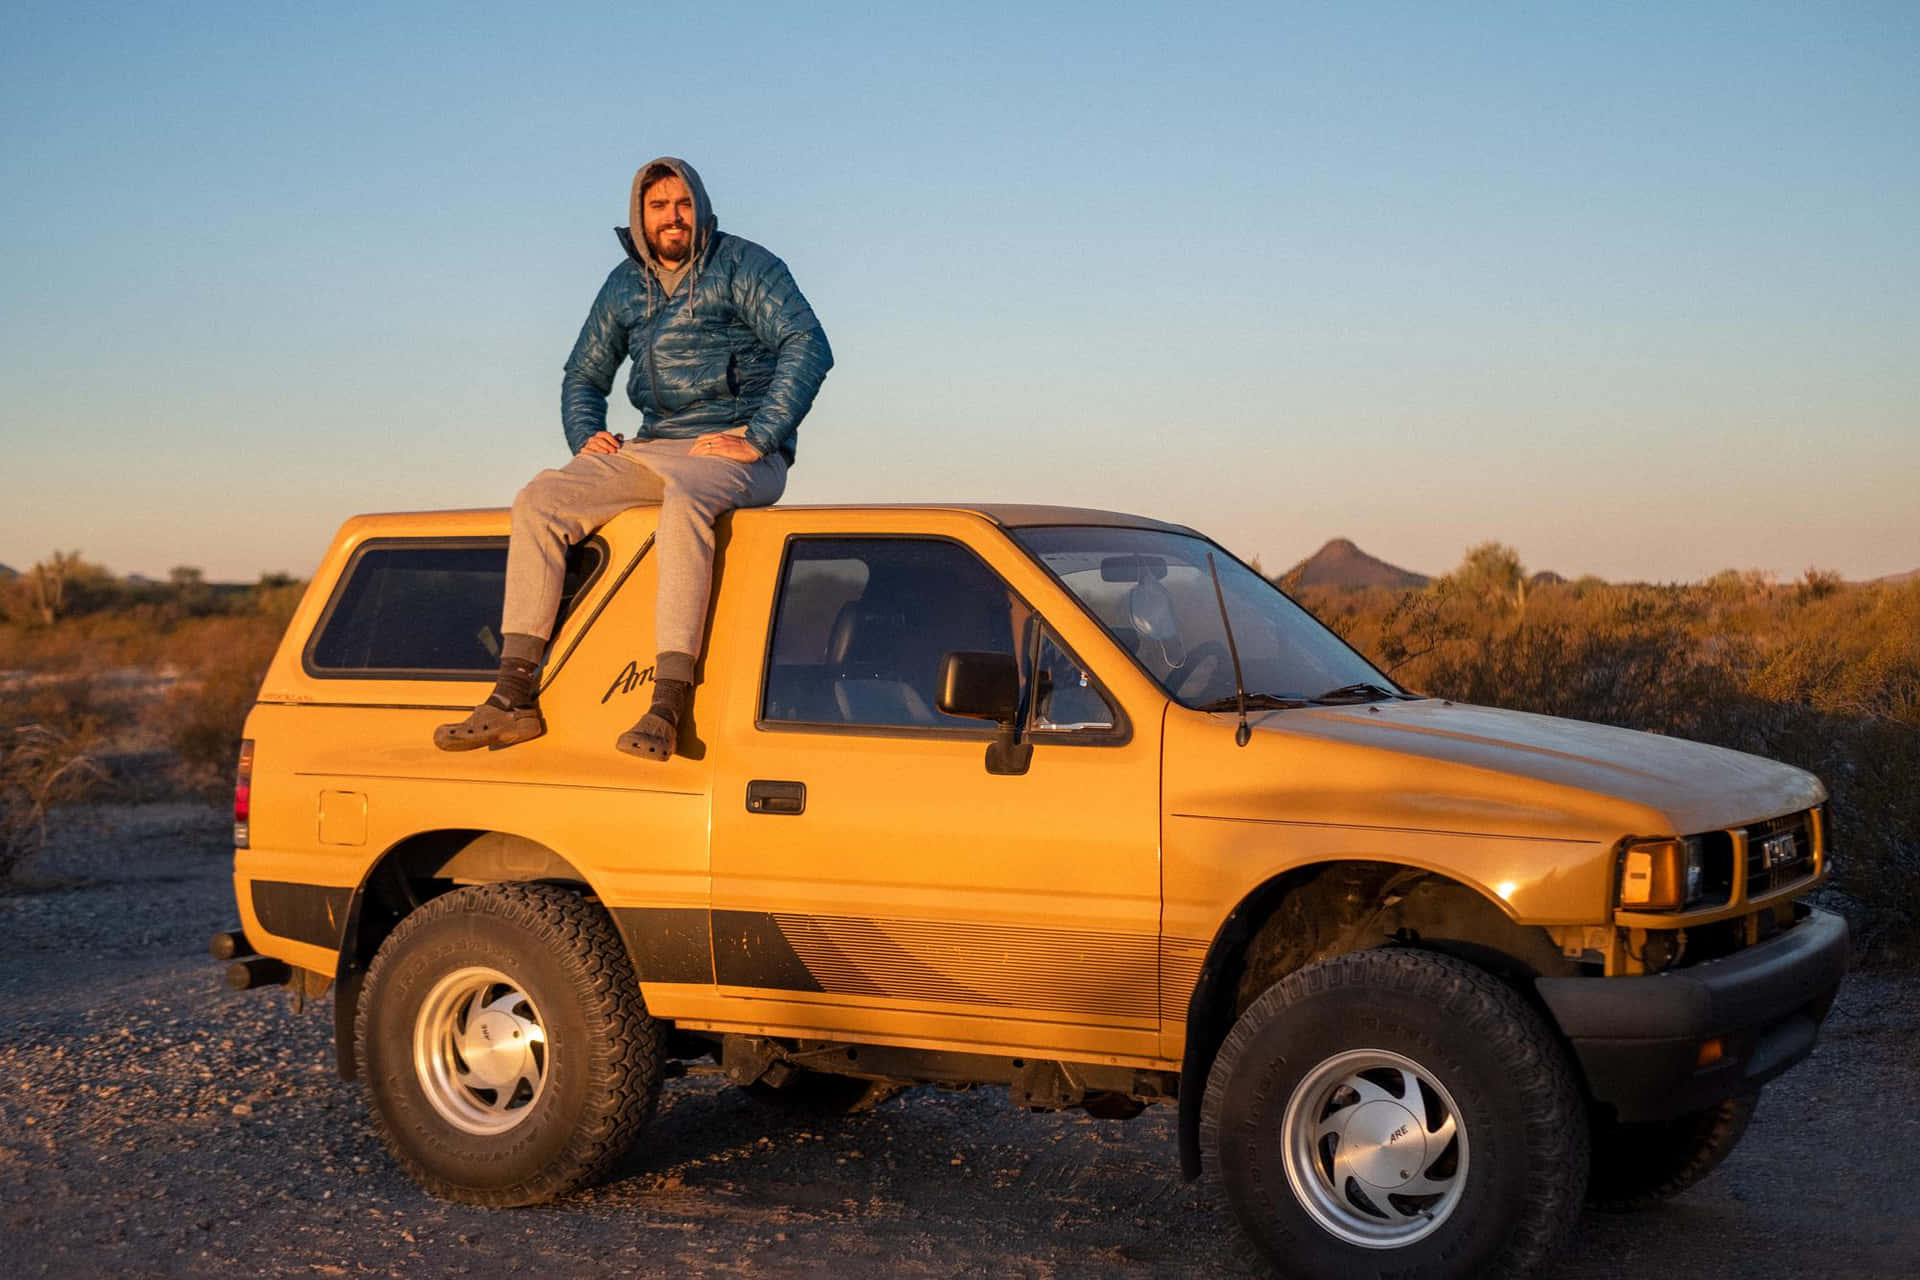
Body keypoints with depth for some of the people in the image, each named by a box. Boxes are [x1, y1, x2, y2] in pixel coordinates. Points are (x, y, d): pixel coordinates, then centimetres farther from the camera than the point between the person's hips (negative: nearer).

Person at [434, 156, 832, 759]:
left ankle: (668, 709, -45)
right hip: (652, 448, 6)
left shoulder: (742, 265, -2)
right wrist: (585, 435, 6)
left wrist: (758, 438, -20)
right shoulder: (625, 285, 16)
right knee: (540, 500, -15)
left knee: (684, 503, -40)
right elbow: (584, 375, 27)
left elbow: (810, 347, -14)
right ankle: (513, 698, -19)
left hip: (736, 453, -6)